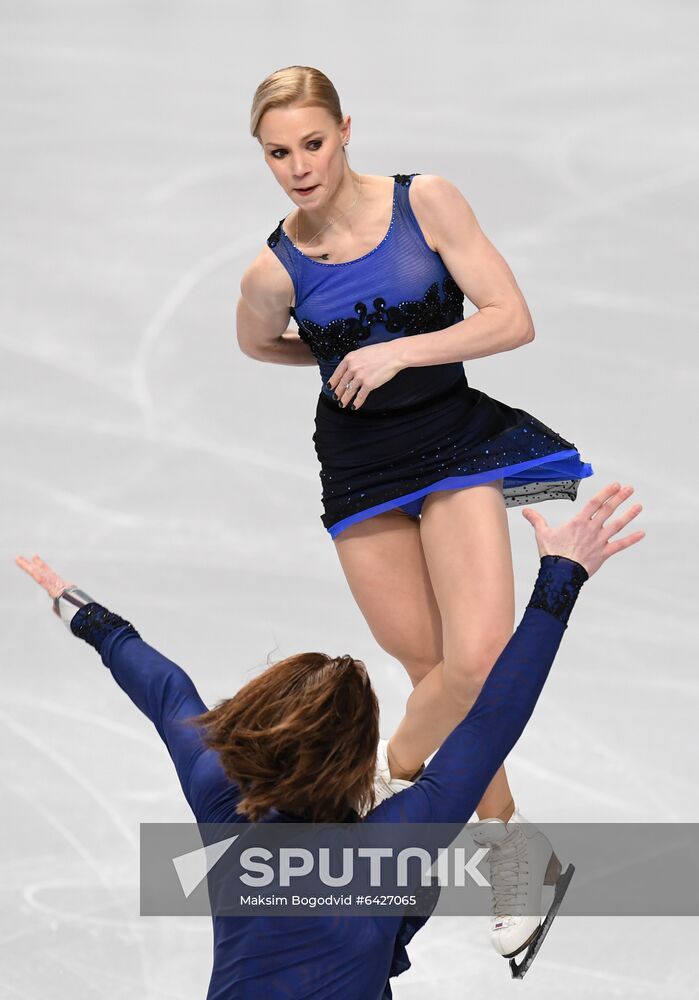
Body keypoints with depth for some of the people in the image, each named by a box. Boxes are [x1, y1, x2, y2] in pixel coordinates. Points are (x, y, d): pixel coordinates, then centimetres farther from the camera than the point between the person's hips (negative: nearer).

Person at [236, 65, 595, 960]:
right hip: (358, 464, 1)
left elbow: (514, 320, -12)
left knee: (477, 660, -19)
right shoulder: (275, 270, -6)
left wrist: (401, 351, -19)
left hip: (452, 439, -1)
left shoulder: (423, 202, -10)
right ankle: (507, 846, 19)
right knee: (433, 667, 2)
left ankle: (389, 773, 8)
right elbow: (258, 344, 18)